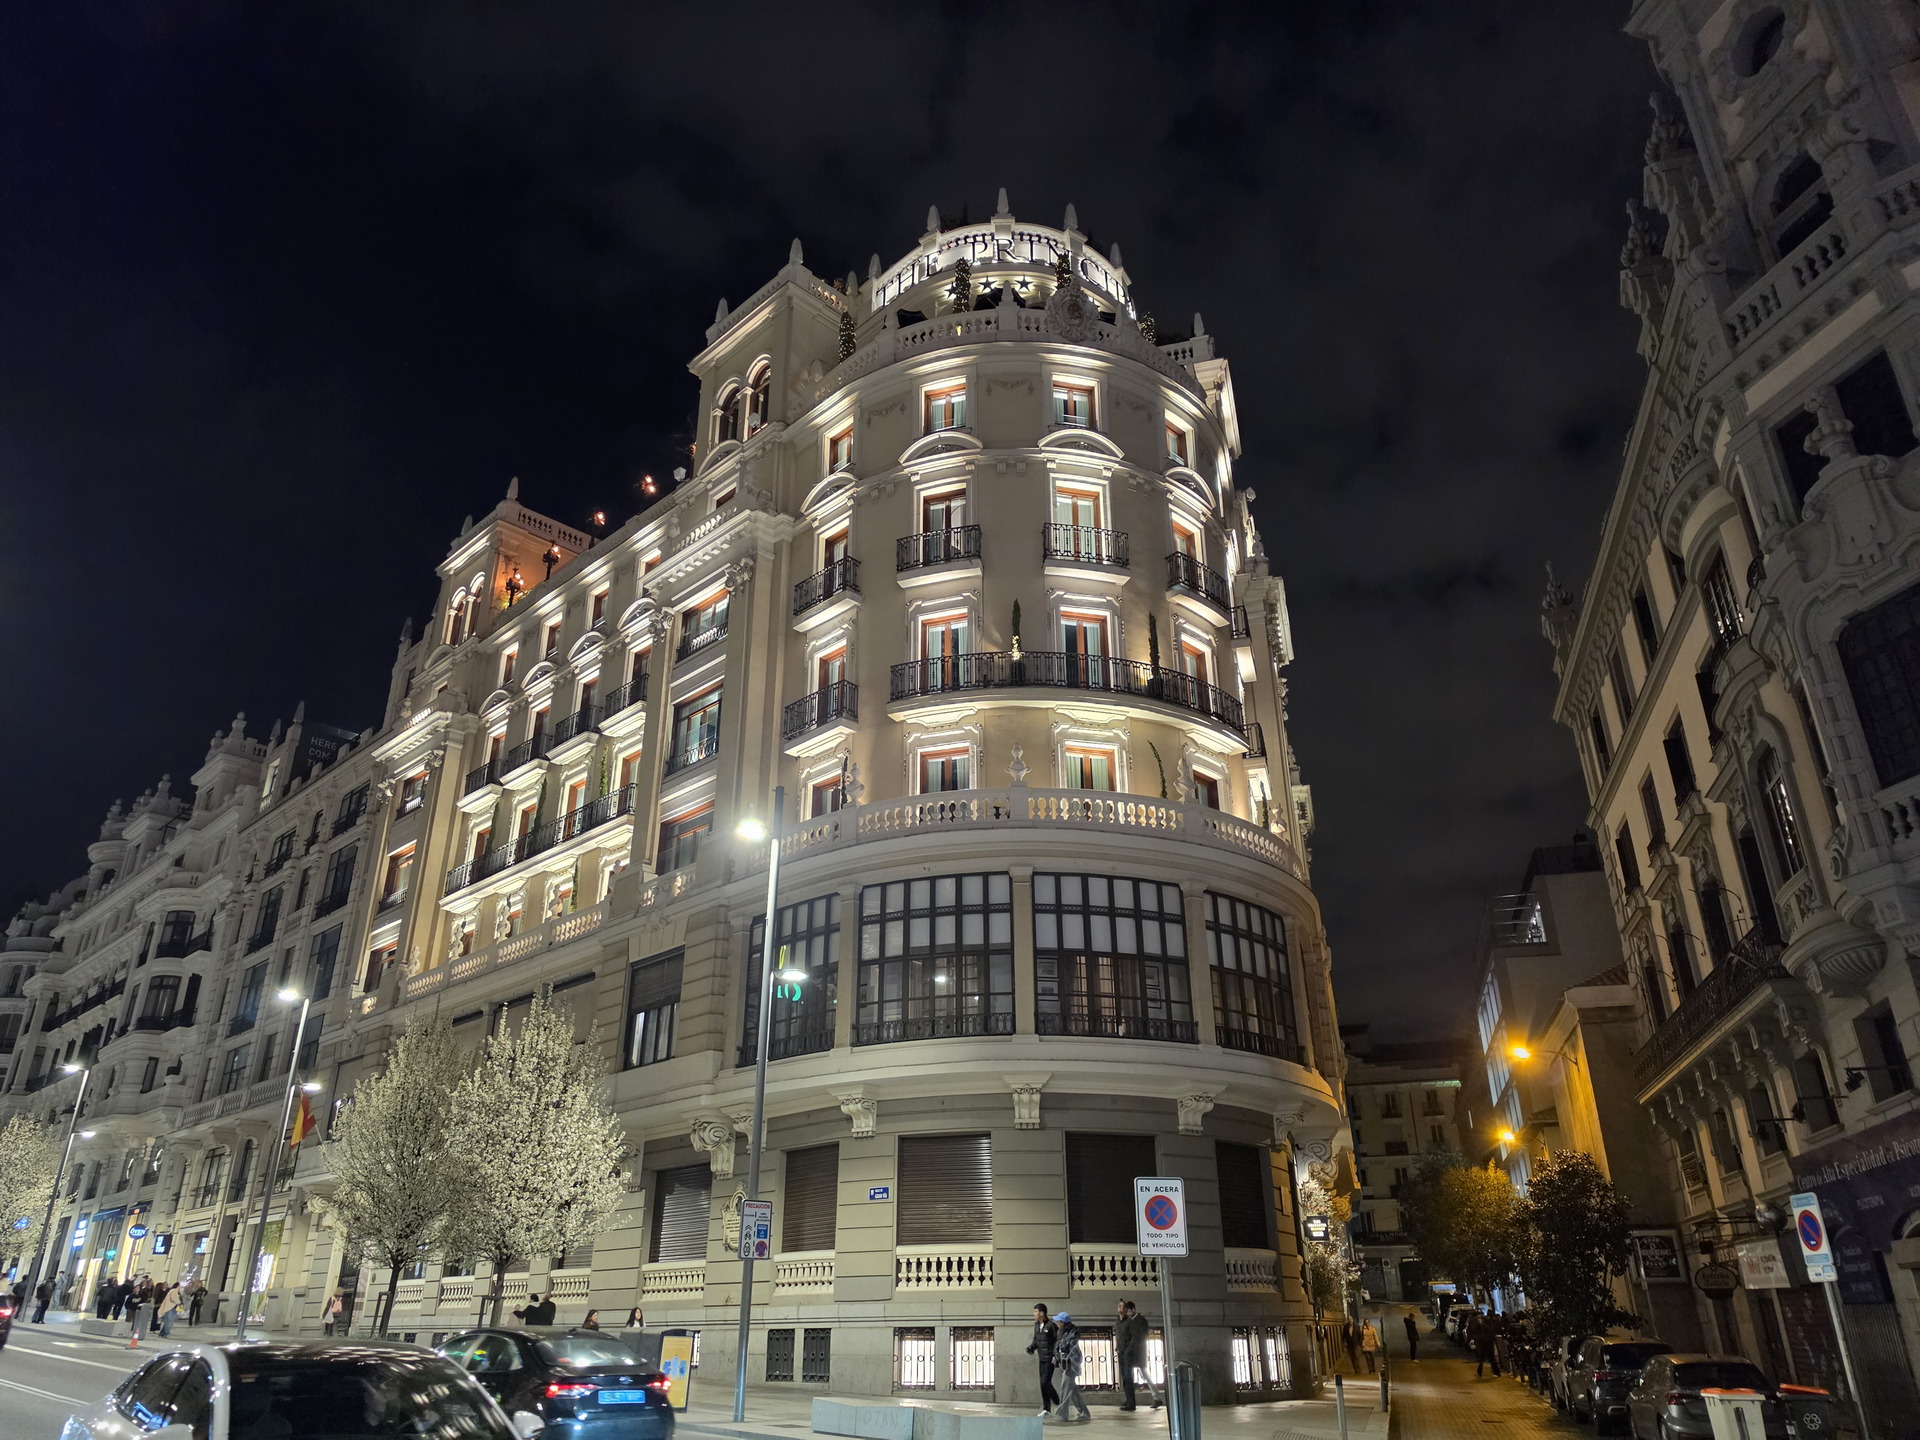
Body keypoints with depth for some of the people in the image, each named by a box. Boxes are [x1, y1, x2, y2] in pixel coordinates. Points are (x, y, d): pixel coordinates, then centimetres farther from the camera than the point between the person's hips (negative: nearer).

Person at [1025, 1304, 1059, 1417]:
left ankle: (1058, 1403, 10)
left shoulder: (1051, 1325, -15)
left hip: (1050, 1359, -7)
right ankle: (1046, 1409, 17)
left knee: (1045, 1382, -11)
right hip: (1041, 1359, 7)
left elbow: (1059, 1340, -14)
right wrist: (1030, 1348, -3)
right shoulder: (1037, 1325, 8)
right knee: (1043, 1384, 8)